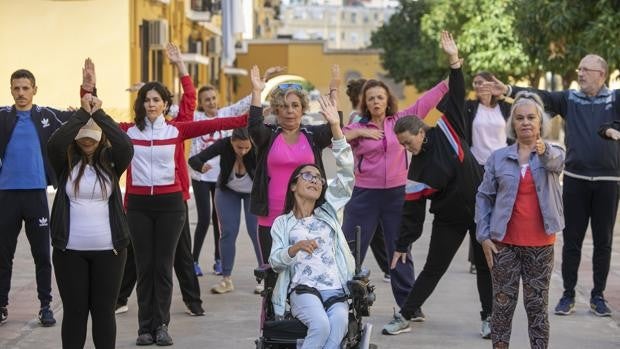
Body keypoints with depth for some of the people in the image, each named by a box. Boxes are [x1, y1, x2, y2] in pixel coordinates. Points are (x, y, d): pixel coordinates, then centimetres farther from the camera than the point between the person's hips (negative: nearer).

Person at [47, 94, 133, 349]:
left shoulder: (111, 161, 2)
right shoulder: (66, 162, 1)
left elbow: (126, 146, -19)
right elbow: (54, 142, -20)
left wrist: (99, 113, -18)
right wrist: (83, 112, -20)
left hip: (108, 249, 0)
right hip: (70, 250, 0)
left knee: (104, 311, 6)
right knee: (74, 310, 5)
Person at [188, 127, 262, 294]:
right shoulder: (224, 145, -30)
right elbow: (193, 159, -33)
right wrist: (201, 166, -54)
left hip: (254, 192, -1)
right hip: (228, 191, 1)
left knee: (256, 231, -8)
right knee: (228, 232, -4)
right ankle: (226, 279, 2)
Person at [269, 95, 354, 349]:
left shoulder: (328, 210, 23)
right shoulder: (282, 223, 18)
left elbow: (346, 174, 13)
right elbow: (275, 261, 7)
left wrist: (336, 127, 4)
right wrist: (295, 248, -17)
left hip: (336, 290, 2)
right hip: (303, 288, -2)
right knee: (320, 326, -34)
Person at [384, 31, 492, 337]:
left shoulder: (447, 131, -11)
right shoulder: (416, 168, -5)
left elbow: (456, 97, -15)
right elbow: (413, 209, -2)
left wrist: (454, 61, -25)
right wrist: (402, 245, -2)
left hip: (481, 210, -2)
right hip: (449, 219, 2)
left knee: (485, 266, 7)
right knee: (432, 270, 5)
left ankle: (488, 317, 21)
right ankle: (404, 317, 13)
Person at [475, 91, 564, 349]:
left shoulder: (552, 155, 0)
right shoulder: (498, 158, 4)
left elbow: (556, 163, -25)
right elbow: (484, 197, 5)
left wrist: (544, 150, -48)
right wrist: (484, 236, -3)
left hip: (540, 244, -1)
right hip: (504, 243, 1)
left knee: (537, 305, 5)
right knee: (503, 304, 5)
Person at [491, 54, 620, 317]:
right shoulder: (570, 99, 5)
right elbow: (541, 96, -6)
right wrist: (509, 90, -18)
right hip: (575, 179, 1)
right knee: (572, 241, 6)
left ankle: (598, 296, 17)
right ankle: (568, 295, 15)